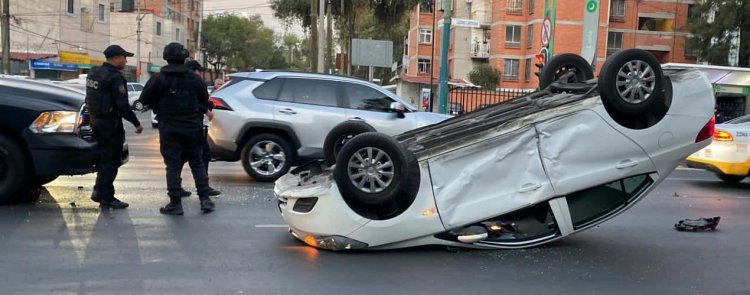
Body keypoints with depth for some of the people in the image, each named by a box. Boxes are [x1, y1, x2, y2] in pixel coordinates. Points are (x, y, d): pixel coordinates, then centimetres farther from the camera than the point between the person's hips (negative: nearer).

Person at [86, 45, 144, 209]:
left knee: (104, 157, 20)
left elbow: (91, 100, 17)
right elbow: (123, 105, -22)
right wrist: (136, 123, -14)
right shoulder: (115, 77, -18)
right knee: (111, 161, -1)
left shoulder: (93, 74, 11)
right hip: (110, 124, -9)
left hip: (96, 120, 9)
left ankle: (99, 192, 24)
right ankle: (107, 199, 4)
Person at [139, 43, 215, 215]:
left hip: (169, 128, -2)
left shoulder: (158, 79, -7)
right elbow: (204, 101, 11)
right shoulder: (193, 79, 1)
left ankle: (175, 203, 0)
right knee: (197, 163, 10)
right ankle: (205, 199, 8)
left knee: (173, 165, 1)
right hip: (192, 128, 2)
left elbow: (144, 99, -2)